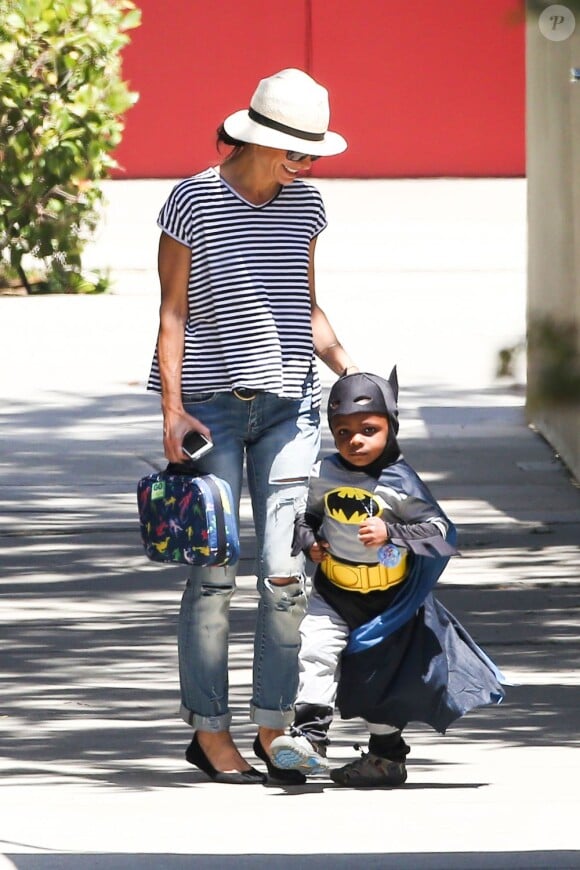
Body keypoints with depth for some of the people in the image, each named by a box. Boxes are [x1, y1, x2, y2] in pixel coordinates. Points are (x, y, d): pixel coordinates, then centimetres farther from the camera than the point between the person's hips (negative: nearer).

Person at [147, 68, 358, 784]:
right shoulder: (193, 202, -5)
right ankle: (209, 730, 5)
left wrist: (348, 370, 4)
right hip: (211, 403, -4)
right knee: (215, 572, -3)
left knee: (286, 572, -2)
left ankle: (273, 727, 5)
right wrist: (172, 409, -9)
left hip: (289, 403, 4)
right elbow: (173, 311, -3)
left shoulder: (304, 206, 9)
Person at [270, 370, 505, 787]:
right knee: (316, 651, -16)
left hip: (389, 599, -2)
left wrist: (392, 534, -31)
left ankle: (387, 754, 23)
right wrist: (309, 541, -7)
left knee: (385, 675, 10)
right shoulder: (323, 476, -7)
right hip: (334, 593, 2)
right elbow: (305, 515, 12)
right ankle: (311, 734, -17)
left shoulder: (401, 482, -18)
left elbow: (443, 534, -20)